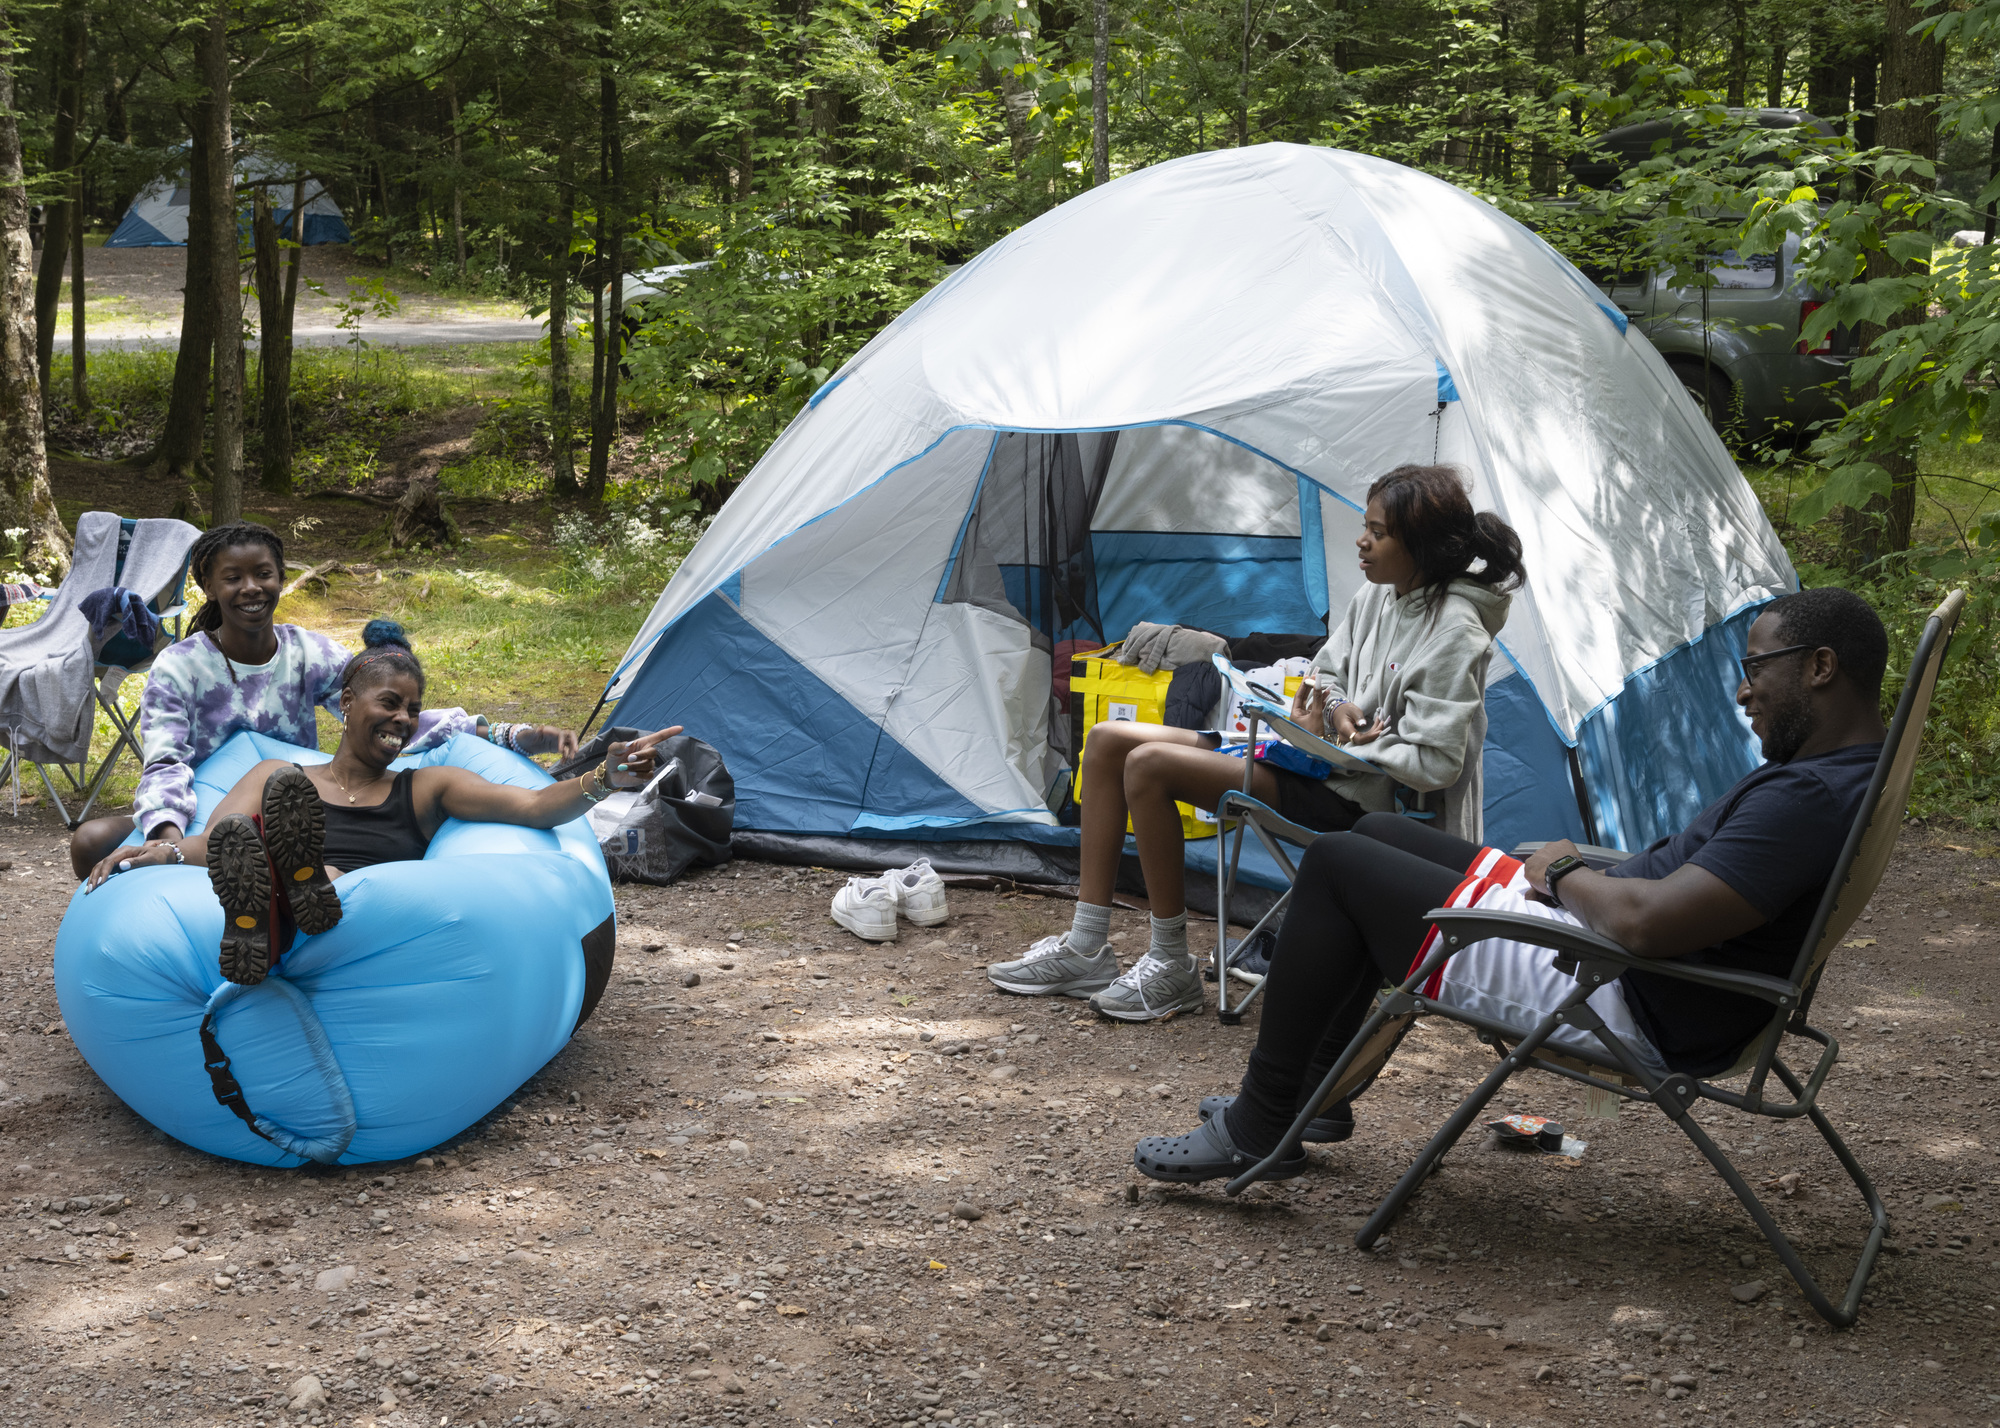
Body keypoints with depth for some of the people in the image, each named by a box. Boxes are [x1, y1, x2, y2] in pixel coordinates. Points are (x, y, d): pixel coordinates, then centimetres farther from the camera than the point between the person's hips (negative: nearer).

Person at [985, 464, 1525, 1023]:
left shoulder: (1454, 632, -18)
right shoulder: (1376, 594, 7)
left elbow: (1434, 764, -22)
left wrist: (1347, 741, -16)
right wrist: (1337, 710, -3)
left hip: (1354, 795, -10)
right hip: (1309, 753, 10)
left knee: (1150, 765, -23)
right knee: (1109, 741, 2)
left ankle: (1171, 966, -11)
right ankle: (1085, 949, 3)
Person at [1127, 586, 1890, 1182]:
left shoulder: (1811, 798, -25)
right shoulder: (1834, 769, 9)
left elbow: (1649, 923, -32)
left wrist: (1564, 874, -12)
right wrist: (1588, 874, 5)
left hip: (1622, 1003, -11)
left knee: (1335, 864, -7)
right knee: (1378, 834, 19)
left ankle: (1259, 1130, 3)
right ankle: (1313, 1092, 25)